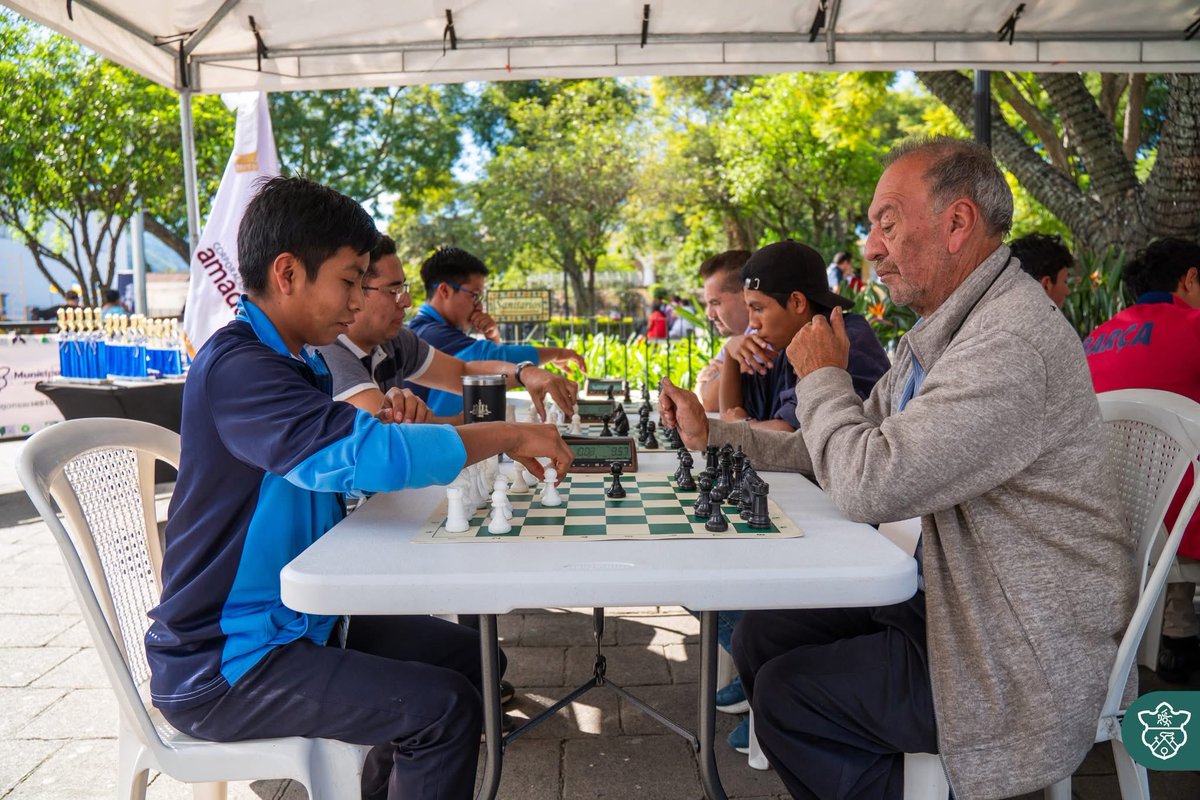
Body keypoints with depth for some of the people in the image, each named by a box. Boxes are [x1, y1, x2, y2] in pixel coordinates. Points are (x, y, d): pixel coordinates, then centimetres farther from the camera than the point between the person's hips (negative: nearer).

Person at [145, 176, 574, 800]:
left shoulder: (297, 361, 10)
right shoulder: (236, 366, -23)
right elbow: (367, 455, -36)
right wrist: (508, 436, -24)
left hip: (292, 621, 10)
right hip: (223, 663, -9)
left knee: (466, 654, 11)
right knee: (445, 708, -19)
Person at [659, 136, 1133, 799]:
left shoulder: (1011, 341, -26)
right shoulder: (936, 336, 8)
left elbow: (869, 484, -31)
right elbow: (846, 450, 12)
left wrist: (822, 377, -13)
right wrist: (710, 433, 6)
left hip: (1022, 657, -9)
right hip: (945, 595, 9)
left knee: (785, 694, -7)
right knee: (761, 635, 9)